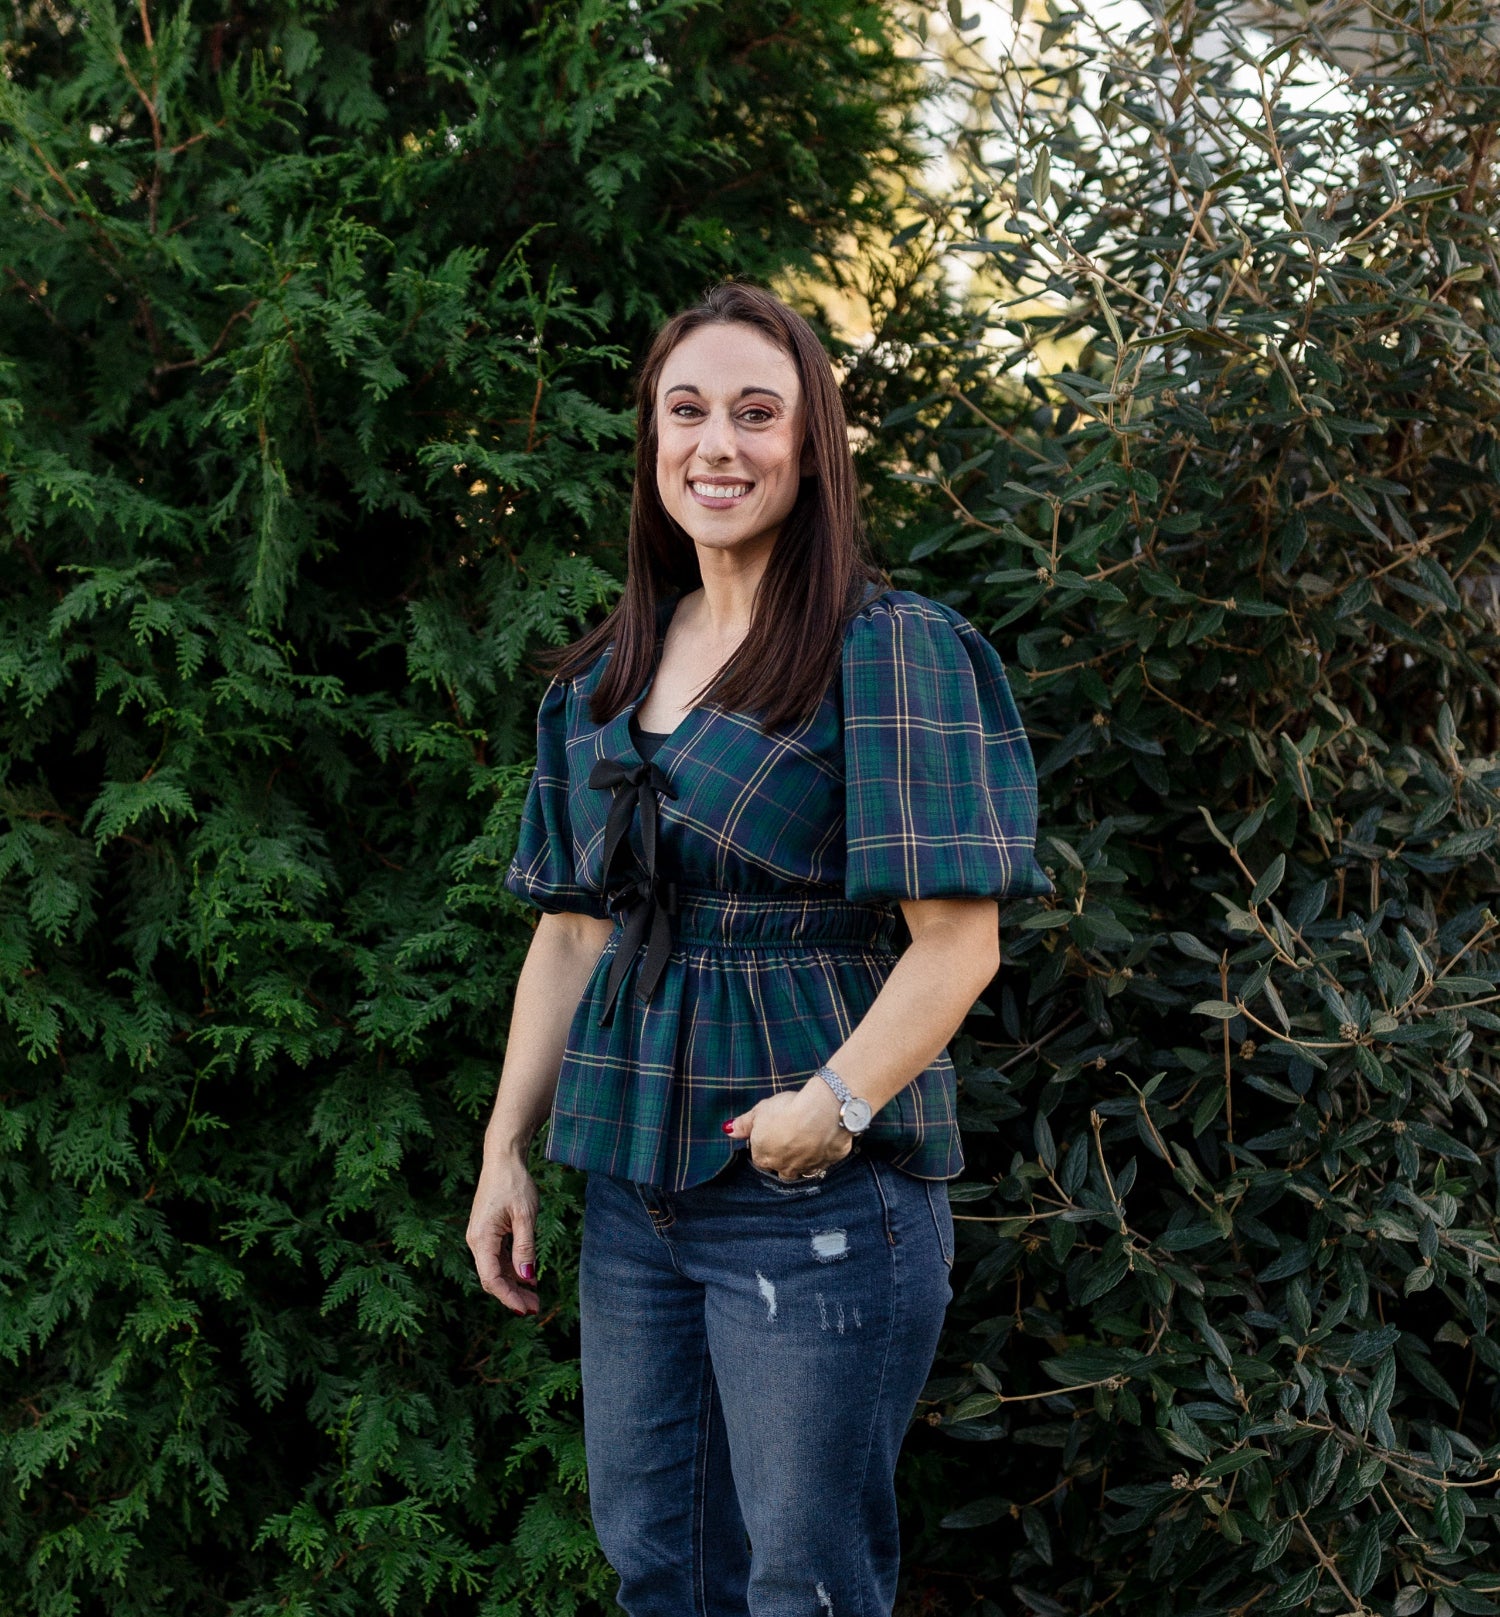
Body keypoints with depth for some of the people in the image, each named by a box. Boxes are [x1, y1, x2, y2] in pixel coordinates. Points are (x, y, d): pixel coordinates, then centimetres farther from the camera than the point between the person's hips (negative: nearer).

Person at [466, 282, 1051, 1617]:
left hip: (823, 1201, -6)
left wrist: (832, 1107, -23)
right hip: (632, 1183, 7)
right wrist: (506, 1150, 10)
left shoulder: (892, 652, -9)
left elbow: (958, 941, -14)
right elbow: (571, 930, 14)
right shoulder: (606, 678, 12)